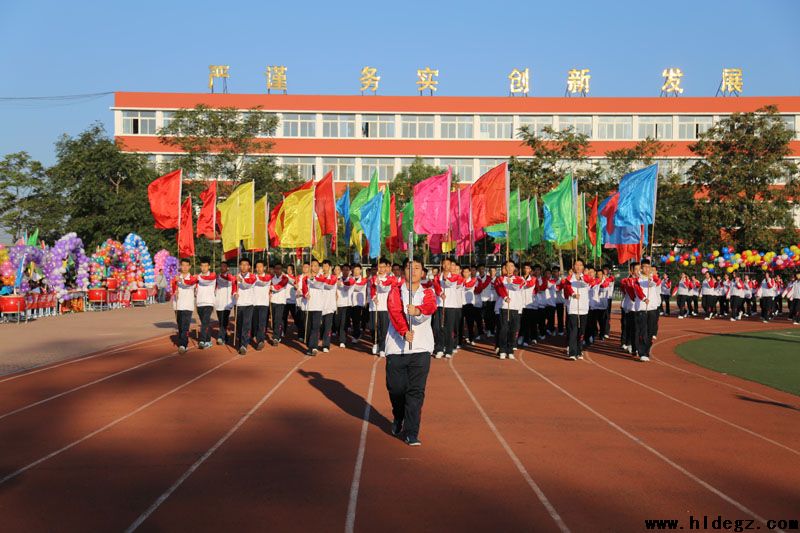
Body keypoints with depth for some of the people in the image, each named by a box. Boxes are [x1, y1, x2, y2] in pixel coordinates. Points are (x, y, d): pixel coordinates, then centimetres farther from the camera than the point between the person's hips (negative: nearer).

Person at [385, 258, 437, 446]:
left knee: (416, 391, -5)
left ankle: (411, 432, 1)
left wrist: (418, 310, -39)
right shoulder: (395, 291, 6)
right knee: (396, 388, 6)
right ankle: (398, 419, 35)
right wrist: (404, 331, -29)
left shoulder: (427, 293, 7)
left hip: (421, 348, 0)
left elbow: (431, 306, -17)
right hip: (396, 347, 0)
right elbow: (394, 311, -12)